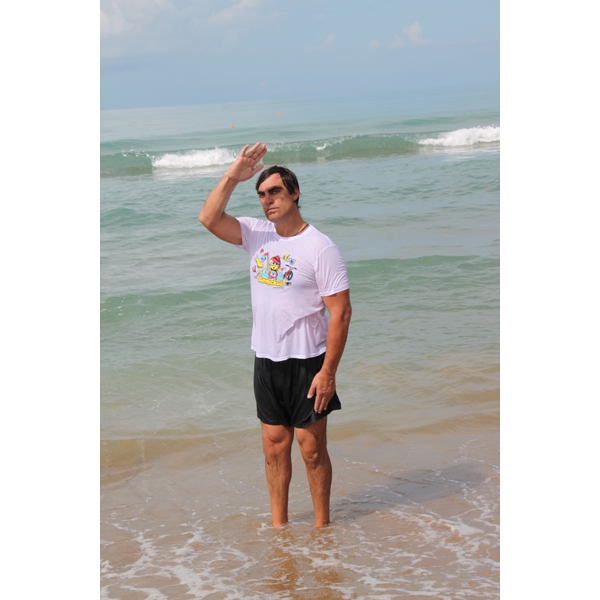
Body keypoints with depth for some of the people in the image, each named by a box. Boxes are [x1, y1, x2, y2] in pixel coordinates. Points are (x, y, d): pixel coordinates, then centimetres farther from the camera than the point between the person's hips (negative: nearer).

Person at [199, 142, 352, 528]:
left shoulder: (321, 249, -14)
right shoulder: (257, 235, 4)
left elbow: (341, 312, -15)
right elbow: (209, 219, -5)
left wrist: (328, 372, -18)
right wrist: (233, 177, -15)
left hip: (306, 363, -5)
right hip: (266, 362, 5)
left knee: (312, 449, 2)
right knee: (274, 446, 12)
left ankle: (322, 526, 17)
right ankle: (279, 525, 24)